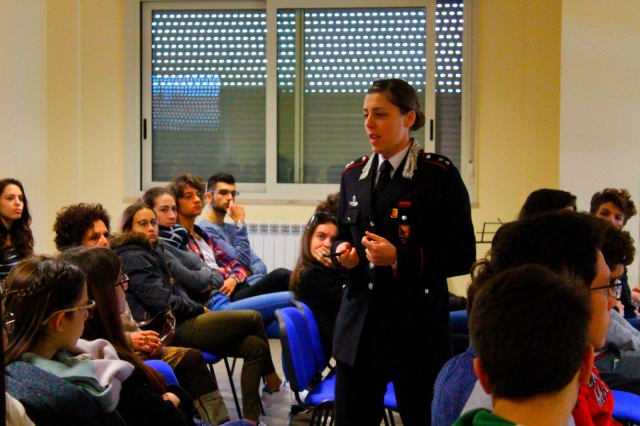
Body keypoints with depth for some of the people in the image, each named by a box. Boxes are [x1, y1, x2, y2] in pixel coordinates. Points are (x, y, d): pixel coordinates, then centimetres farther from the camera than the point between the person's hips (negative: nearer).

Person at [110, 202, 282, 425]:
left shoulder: (151, 251, 21)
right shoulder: (133, 257, -10)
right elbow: (164, 302, -17)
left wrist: (197, 309, 1)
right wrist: (199, 309, -4)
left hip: (179, 324, 10)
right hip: (172, 330, -10)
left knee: (255, 346, -3)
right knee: (253, 319, -4)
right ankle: (273, 381, 15)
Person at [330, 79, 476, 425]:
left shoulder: (439, 175, -6)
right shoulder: (353, 175, 11)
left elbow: (463, 255, -9)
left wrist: (400, 258, -19)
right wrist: (342, 252, -1)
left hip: (416, 328, -5)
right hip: (358, 327, 5)